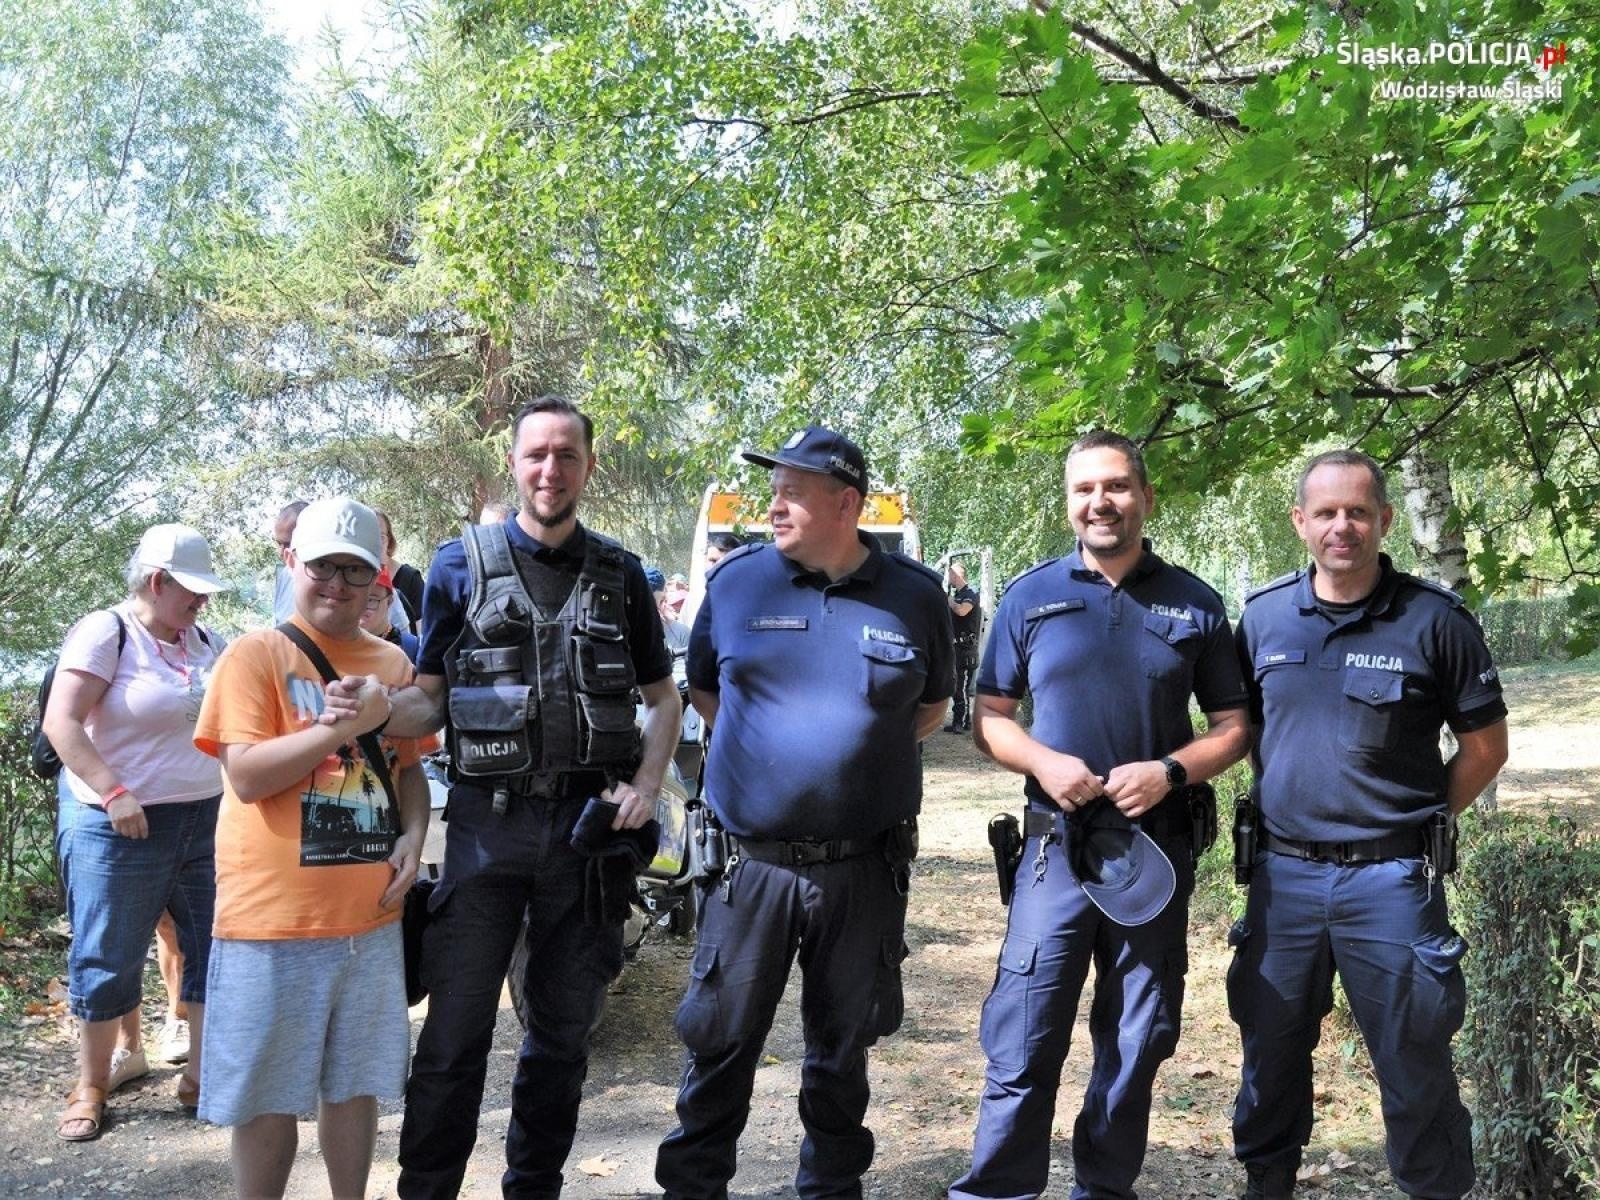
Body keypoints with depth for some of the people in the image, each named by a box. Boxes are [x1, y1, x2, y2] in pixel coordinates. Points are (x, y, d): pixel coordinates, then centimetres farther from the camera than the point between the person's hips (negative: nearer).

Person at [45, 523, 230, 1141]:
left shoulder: (204, 642, 10)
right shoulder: (106, 632, -9)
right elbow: (60, 723, -17)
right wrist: (114, 793, -23)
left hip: (206, 821, 6)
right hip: (121, 829, -6)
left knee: (216, 949, 7)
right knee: (107, 958, 5)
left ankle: (202, 1073, 20)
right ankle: (92, 1087, 22)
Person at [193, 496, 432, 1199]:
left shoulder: (391, 662, 9)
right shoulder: (256, 654, -5)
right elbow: (246, 775, -14)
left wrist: (413, 835, -1)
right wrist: (345, 726, -22)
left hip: (371, 916, 4)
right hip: (274, 917, -4)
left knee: (356, 1085, 15)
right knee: (268, 1098, 7)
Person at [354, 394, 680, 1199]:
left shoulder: (620, 575, 8)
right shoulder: (462, 564, 3)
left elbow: (663, 697, 13)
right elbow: (430, 697, 3)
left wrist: (645, 787, -3)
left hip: (588, 824, 2)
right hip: (488, 820, -2)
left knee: (564, 1030, 13)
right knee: (455, 1031, 1)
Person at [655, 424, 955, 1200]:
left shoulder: (915, 596, -2)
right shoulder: (736, 580, -2)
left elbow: (930, 706, 13)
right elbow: (702, 690, 13)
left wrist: (858, 751, 4)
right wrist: (766, 743, 5)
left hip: (866, 868, 1)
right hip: (751, 863, 0)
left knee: (842, 1047, 16)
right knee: (721, 1041, 9)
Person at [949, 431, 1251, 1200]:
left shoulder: (1195, 605, 4)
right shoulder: (1030, 596, 2)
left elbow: (1233, 726, 6)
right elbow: (989, 718, 5)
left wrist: (1169, 771, -13)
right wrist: (1043, 762, -14)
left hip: (1158, 847, 2)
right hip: (1056, 846, -1)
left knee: (1137, 1044, 13)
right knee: (1025, 1041, -1)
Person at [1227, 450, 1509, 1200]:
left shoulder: (1435, 620, -7)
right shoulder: (1262, 615, 2)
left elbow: (1485, 747, 1)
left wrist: (1418, 825, 0)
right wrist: (1280, 804, 7)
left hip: (1389, 878, -3)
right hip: (1282, 873, 3)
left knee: (1415, 1064, 8)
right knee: (1270, 1050, 16)